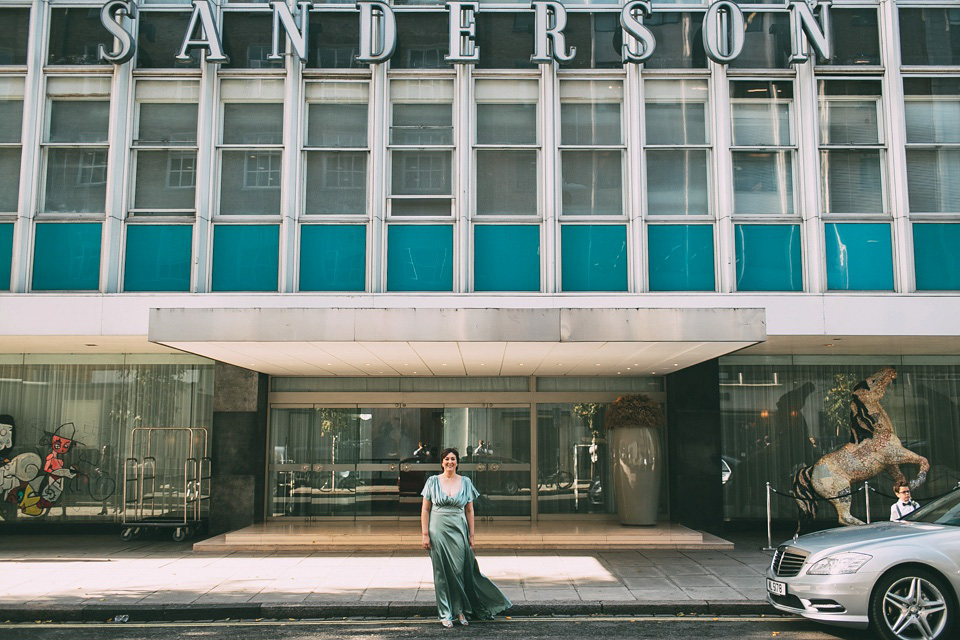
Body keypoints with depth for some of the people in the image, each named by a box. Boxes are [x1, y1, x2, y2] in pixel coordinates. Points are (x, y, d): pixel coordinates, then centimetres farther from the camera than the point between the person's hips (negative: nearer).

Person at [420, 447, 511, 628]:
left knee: (459, 571, 1)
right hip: (438, 530, -1)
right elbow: (425, 510, 2)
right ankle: (445, 614, 11)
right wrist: (425, 534, -4)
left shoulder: (465, 482, 4)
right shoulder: (433, 481, 1)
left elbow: (469, 511, 8)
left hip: (458, 531, 1)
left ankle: (460, 610, 18)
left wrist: (471, 535, 4)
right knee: (441, 572, 2)